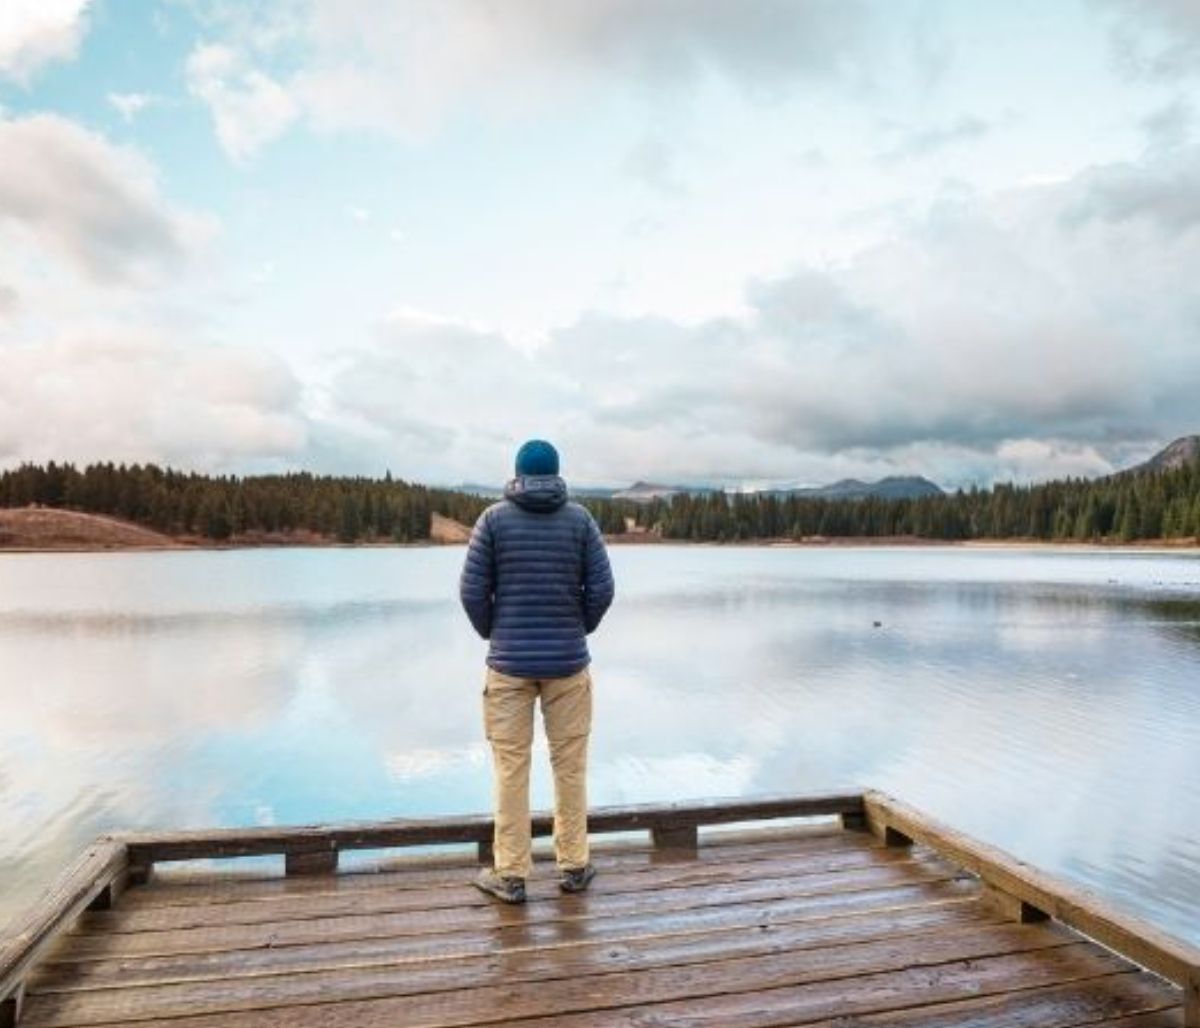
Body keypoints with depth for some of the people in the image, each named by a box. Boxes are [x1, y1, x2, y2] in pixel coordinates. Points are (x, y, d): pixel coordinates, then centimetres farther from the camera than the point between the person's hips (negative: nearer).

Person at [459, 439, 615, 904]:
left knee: (511, 766, 7)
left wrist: (492, 634, 11)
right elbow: (601, 588, -4)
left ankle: (510, 875, 14)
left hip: (509, 661, -1)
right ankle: (573, 865, 21)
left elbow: (473, 590, -6)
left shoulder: (494, 518, -4)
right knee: (570, 764, 11)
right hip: (567, 660, 1)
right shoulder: (580, 519, -1)